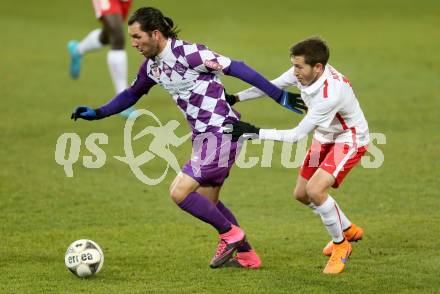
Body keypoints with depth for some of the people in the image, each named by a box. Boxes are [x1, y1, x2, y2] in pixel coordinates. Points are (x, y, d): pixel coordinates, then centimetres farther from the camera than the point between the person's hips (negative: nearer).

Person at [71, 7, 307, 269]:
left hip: (221, 134, -9)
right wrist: (97, 113, 18)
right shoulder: (152, 66, 6)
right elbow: (132, 94, 25)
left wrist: (279, 95, -17)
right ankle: (247, 255, 28)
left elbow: (236, 68, -18)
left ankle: (230, 234, 5)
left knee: (179, 192, -12)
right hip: (205, 137, 9)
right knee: (206, 202, 16)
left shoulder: (188, 53, -20)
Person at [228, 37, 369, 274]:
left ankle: (340, 246, -1)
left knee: (315, 190, -24)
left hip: (349, 140, -8)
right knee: (301, 194, 12)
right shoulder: (304, 73, -17)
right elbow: (273, 86, 2)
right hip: (324, 137, 9)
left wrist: (256, 133, -33)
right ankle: (349, 230, 35)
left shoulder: (331, 94, -39)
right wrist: (235, 98, -3)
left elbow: (297, 134, -33)